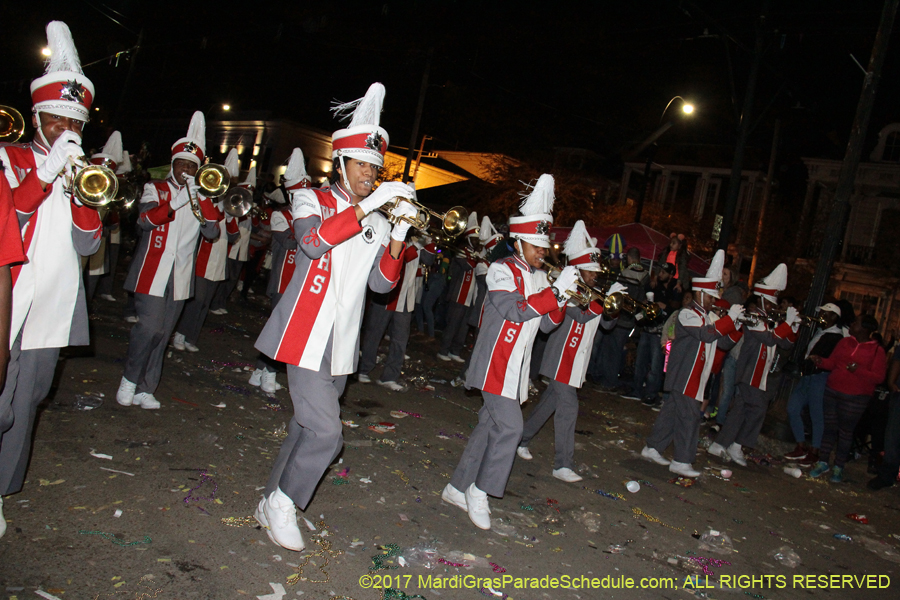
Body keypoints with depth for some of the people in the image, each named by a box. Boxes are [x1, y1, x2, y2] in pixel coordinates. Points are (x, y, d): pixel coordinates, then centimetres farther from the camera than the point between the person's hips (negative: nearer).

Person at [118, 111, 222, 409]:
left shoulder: (200, 196, 14)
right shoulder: (155, 189, 5)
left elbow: (211, 232, -1)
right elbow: (146, 220, -15)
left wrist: (203, 199, -12)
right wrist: (176, 201, -25)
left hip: (181, 276, 3)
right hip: (153, 271, -3)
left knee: (162, 333, 6)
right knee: (150, 327, -13)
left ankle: (145, 389, 16)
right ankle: (129, 380, 7)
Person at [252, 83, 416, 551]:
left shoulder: (377, 222, 12)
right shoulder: (311, 200, -1)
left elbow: (381, 283, 2)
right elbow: (314, 241, -24)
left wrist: (398, 236, -13)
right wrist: (367, 204, -28)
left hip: (342, 343, 6)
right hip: (308, 335, -6)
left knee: (307, 427, 14)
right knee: (325, 433, -14)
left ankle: (272, 505, 31)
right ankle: (282, 501, 9)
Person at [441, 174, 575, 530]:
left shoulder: (540, 278, 12)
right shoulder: (502, 270, -11)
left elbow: (547, 324, 11)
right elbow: (515, 310, -25)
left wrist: (560, 301, -8)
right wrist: (557, 289, -26)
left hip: (516, 368, 8)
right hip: (496, 364, -8)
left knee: (489, 426, 12)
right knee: (510, 426, -13)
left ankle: (458, 488, 23)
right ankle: (479, 490, 4)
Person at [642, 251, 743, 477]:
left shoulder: (709, 317, 17)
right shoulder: (688, 314, -12)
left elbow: (725, 341, 15)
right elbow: (707, 334, -26)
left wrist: (735, 324, -1)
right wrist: (730, 317, -22)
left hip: (695, 378, 9)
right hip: (684, 377, -9)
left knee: (672, 412, 14)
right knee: (689, 416, -7)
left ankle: (653, 448, 22)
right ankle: (681, 461, -1)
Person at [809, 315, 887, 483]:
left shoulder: (877, 350, -5)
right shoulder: (845, 342, 8)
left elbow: (879, 377, -9)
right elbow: (832, 363, 11)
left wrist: (858, 370, -22)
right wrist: (820, 361, -8)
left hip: (855, 397, -4)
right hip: (832, 391, 4)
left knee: (845, 431, 3)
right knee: (830, 427, 7)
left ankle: (838, 467, 15)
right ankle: (823, 463, 16)